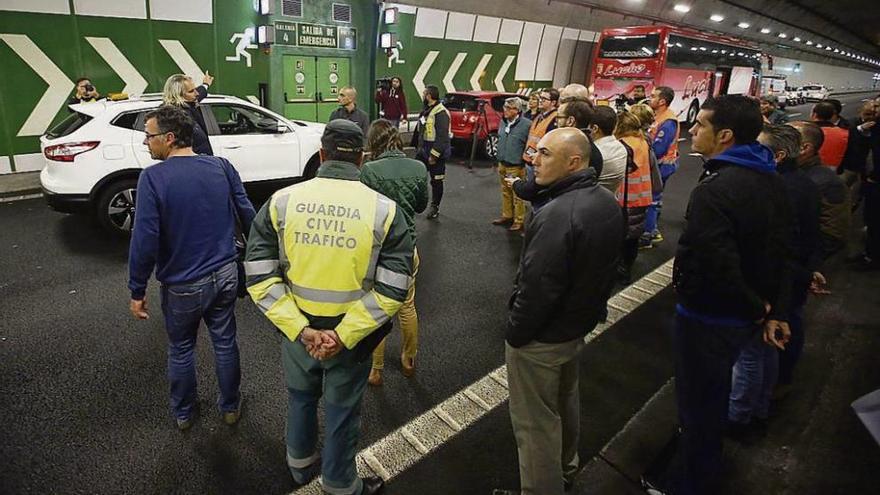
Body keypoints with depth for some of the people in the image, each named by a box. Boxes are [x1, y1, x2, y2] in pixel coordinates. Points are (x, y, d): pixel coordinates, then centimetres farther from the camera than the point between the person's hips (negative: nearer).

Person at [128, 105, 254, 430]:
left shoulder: (153, 177, -17)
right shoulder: (222, 167, -6)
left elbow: (145, 241, -19)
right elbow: (247, 215, -1)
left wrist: (137, 291, -8)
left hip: (183, 284, -3)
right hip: (225, 274, 3)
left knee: (181, 349, 19)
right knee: (225, 343, 19)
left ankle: (183, 413, 39)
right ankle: (230, 407, 36)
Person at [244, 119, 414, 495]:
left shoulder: (282, 201, -8)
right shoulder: (384, 210, -12)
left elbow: (260, 275, -12)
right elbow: (392, 289, -18)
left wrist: (300, 330, -15)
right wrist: (344, 335, -18)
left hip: (296, 331, 3)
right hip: (352, 335, -2)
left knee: (301, 398, 28)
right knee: (342, 413, 19)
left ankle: (301, 465, 54)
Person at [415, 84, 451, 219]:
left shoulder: (441, 113, -20)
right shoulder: (427, 110, 12)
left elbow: (442, 137, -25)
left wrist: (434, 155, -24)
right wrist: (419, 147, 18)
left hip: (436, 153, -9)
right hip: (423, 151, 9)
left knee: (436, 181, 4)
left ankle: (435, 207, 17)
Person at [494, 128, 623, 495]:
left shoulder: (558, 215, -32)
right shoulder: (607, 201, -1)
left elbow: (537, 287, -30)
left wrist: (514, 334, -14)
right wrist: (588, 310, 19)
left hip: (543, 336, -10)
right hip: (579, 323, 10)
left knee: (536, 422, 10)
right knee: (565, 401, 29)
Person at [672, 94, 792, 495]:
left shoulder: (714, 190, -29)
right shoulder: (771, 180, 2)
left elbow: (717, 267, -32)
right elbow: (781, 252, 6)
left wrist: (758, 309, -14)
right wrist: (775, 310, 9)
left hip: (708, 317, -9)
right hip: (744, 314, 10)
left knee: (699, 403, 10)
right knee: (713, 396, 30)